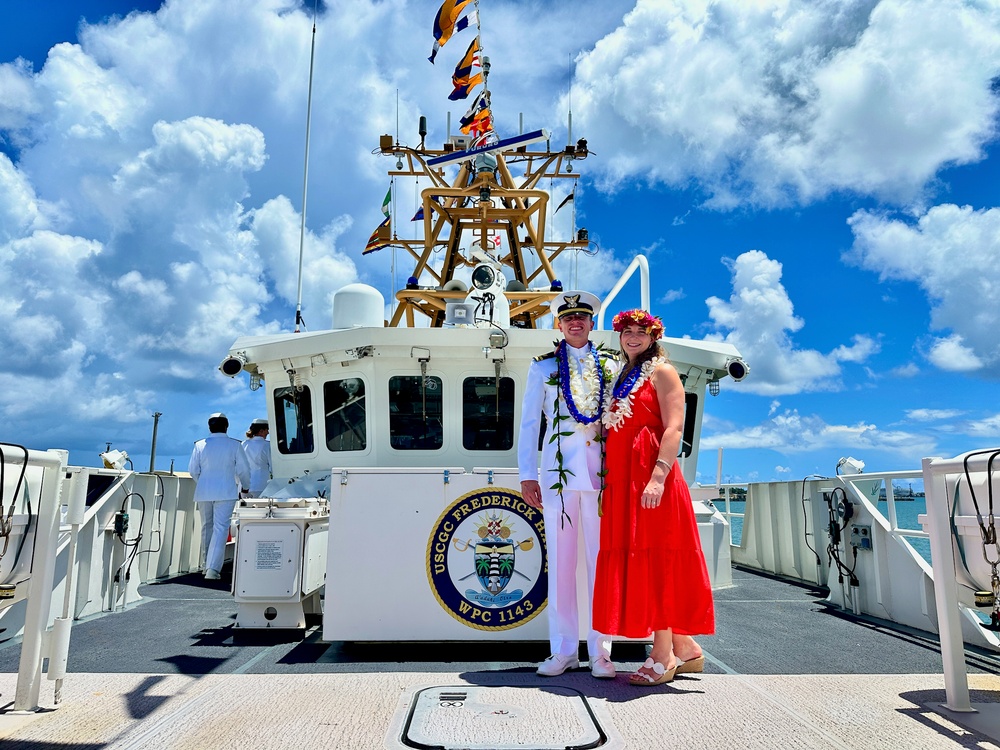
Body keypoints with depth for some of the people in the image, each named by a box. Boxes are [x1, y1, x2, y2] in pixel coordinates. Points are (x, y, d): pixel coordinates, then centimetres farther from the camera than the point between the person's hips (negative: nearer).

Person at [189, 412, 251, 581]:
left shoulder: (200, 445, 2)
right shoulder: (235, 445, -4)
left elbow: (193, 470, 5)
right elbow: (243, 470, -1)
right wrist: (245, 486, 17)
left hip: (203, 492, 3)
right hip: (226, 493, -3)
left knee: (207, 527, 15)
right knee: (221, 528, -6)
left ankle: (208, 566, 24)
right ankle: (213, 568, -17)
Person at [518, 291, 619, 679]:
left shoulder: (610, 366, 13)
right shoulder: (543, 367, 13)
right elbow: (529, 422, 10)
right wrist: (527, 475, 4)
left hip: (602, 469, 0)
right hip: (559, 469, 0)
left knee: (602, 559, 1)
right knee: (560, 560, 2)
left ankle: (600, 651, 10)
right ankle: (563, 650, 13)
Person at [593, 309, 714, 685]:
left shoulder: (661, 371, -2)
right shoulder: (621, 377, 20)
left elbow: (674, 428, -13)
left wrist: (658, 477, -23)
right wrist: (609, 481, 13)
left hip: (650, 478, -8)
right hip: (621, 478, 8)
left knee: (654, 558, -5)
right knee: (635, 558, 9)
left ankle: (662, 657, 4)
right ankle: (685, 649, 20)